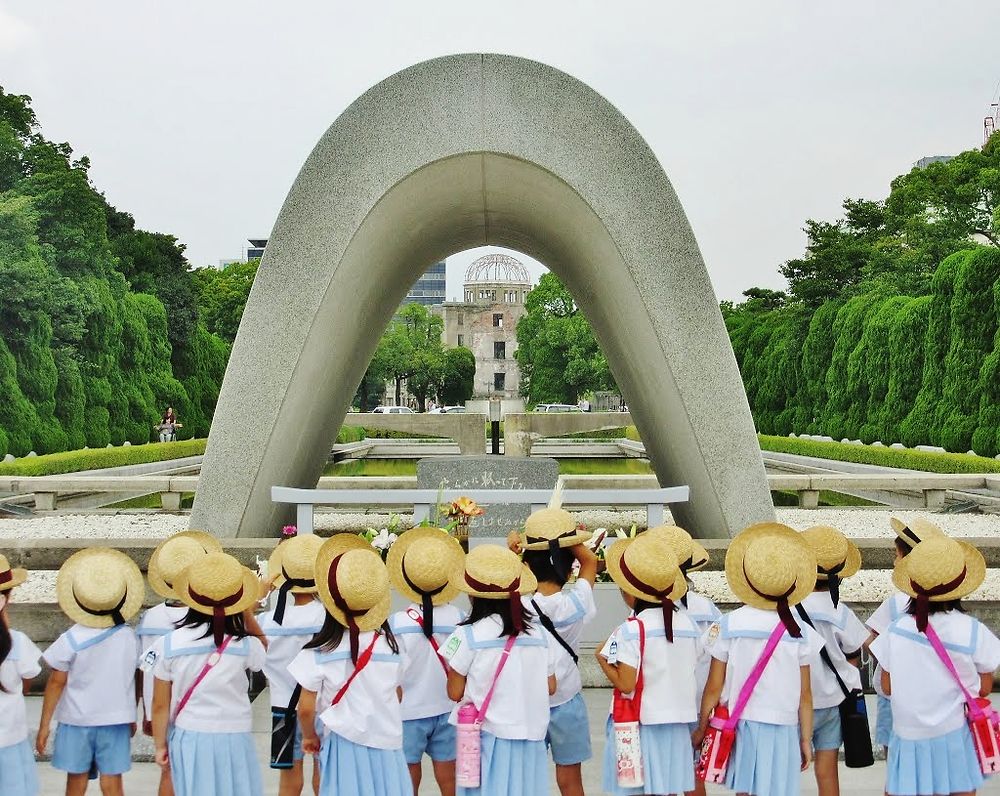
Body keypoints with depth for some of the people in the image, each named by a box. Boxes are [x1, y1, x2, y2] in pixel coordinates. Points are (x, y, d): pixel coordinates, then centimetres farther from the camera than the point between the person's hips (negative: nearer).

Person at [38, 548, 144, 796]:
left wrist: (44, 724, 2)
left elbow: (56, 683, -8)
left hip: (77, 721, -1)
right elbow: (132, 681, 5)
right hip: (116, 720, 2)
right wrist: (131, 718, 18)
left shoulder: (71, 640, -13)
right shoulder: (129, 637, -4)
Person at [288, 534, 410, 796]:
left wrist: (309, 736, 13)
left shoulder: (319, 653, -11)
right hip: (387, 744, 2)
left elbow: (306, 708, -6)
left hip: (344, 744, -2)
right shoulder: (390, 644, -1)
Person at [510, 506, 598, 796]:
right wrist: (566, 540, -6)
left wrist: (511, 552, -5)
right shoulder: (577, 603, -14)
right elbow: (590, 561, 4)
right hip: (566, 703, 0)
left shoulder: (518, 607, -16)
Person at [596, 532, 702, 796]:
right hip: (677, 724, 5)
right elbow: (689, 672, 8)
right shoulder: (688, 624, 2)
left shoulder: (630, 630, -15)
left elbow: (625, 684, -16)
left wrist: (601, 658, -3)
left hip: (640, 723, -5)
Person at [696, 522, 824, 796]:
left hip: (740, 725, 0)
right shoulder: (800, 633, -4)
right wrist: (806, 739, 10)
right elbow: (805, 694, 0)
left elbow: (714, 687, -3)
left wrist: (701, 729, 9)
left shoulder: (729, 625, -6)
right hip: (783, 730, 0)